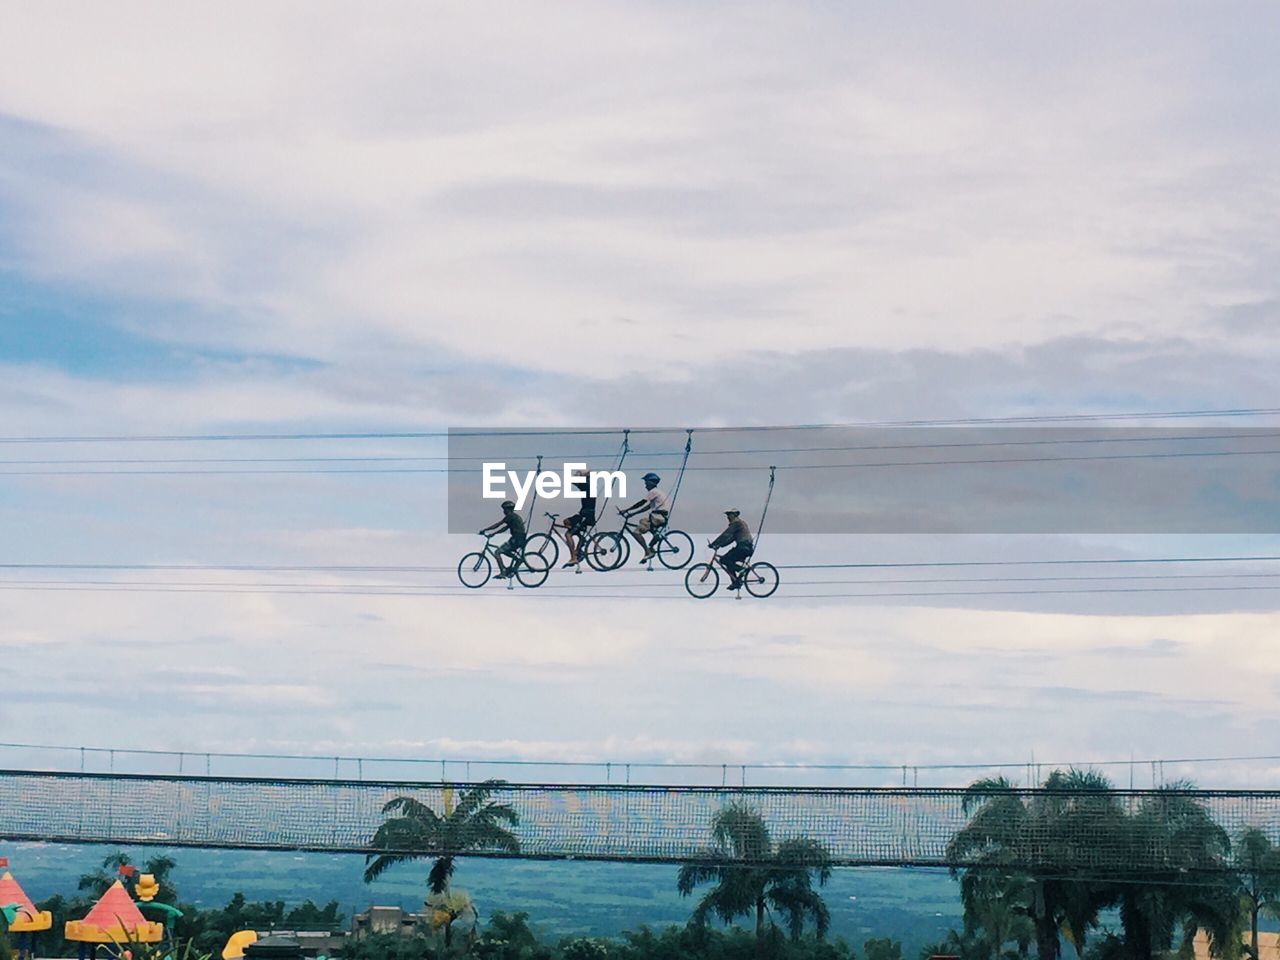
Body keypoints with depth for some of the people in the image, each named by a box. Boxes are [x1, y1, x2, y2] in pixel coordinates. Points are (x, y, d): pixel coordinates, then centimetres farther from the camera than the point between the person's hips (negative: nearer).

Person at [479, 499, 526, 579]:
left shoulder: (510, 516, -8)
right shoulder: (516, 516, 22)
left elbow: (496, 525, -9)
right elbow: (505, 528, 26)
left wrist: (484, 530, -3)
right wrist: (493, 533, 22)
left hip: (516, 540, -10)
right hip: (520, 540, 10)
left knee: (497, 552, -9)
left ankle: (502, 572, -16)